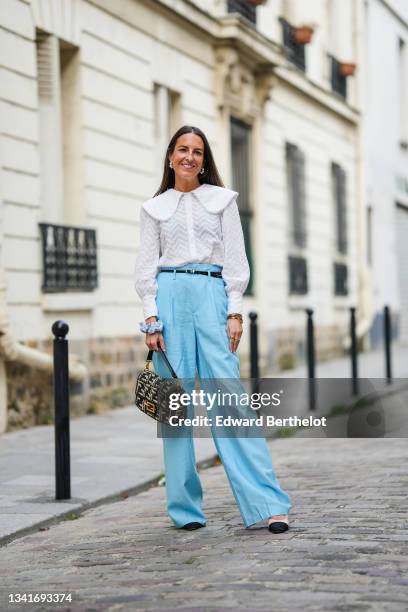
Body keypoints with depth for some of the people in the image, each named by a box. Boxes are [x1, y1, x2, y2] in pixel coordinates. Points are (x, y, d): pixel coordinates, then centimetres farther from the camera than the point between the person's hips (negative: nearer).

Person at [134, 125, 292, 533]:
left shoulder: (222, 200, 11)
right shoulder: (154, 208, 13)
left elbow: (235, 259, 6)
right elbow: (146, 267, 8)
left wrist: (235, 312, -4)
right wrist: (151, 317, -3)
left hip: (212, 295, -1)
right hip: (169, 296, 1)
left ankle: (268, 504, -14)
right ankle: (185, 507, 5)